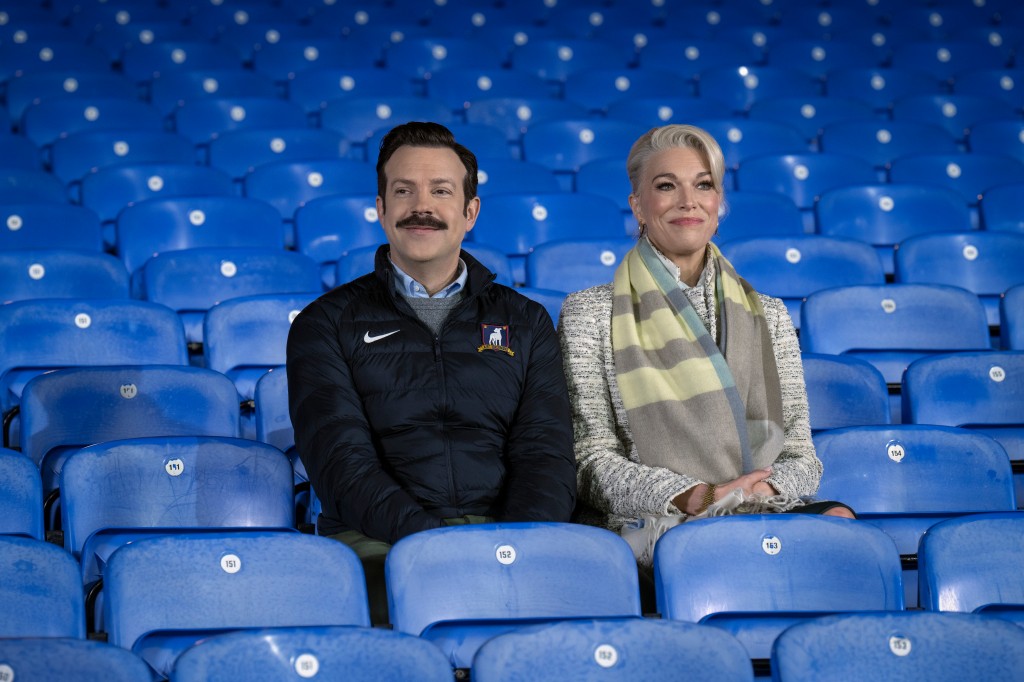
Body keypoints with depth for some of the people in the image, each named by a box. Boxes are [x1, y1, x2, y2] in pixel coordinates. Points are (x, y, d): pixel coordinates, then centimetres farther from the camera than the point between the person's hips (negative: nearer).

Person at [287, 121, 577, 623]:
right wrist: (431, 541, -19)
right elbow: (341, 460, -2)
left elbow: (545, 453, 8)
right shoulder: (326, 324, 13)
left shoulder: (524, 322, 21)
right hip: (379, 543, -2)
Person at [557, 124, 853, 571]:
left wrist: (766, 489, -10)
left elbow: (801, 454, 15)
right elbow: (593, 460, 1)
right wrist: (690, 498, -16)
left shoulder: (768, 315, 20)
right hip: (648, 528, -4)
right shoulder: (591, 314, 10)